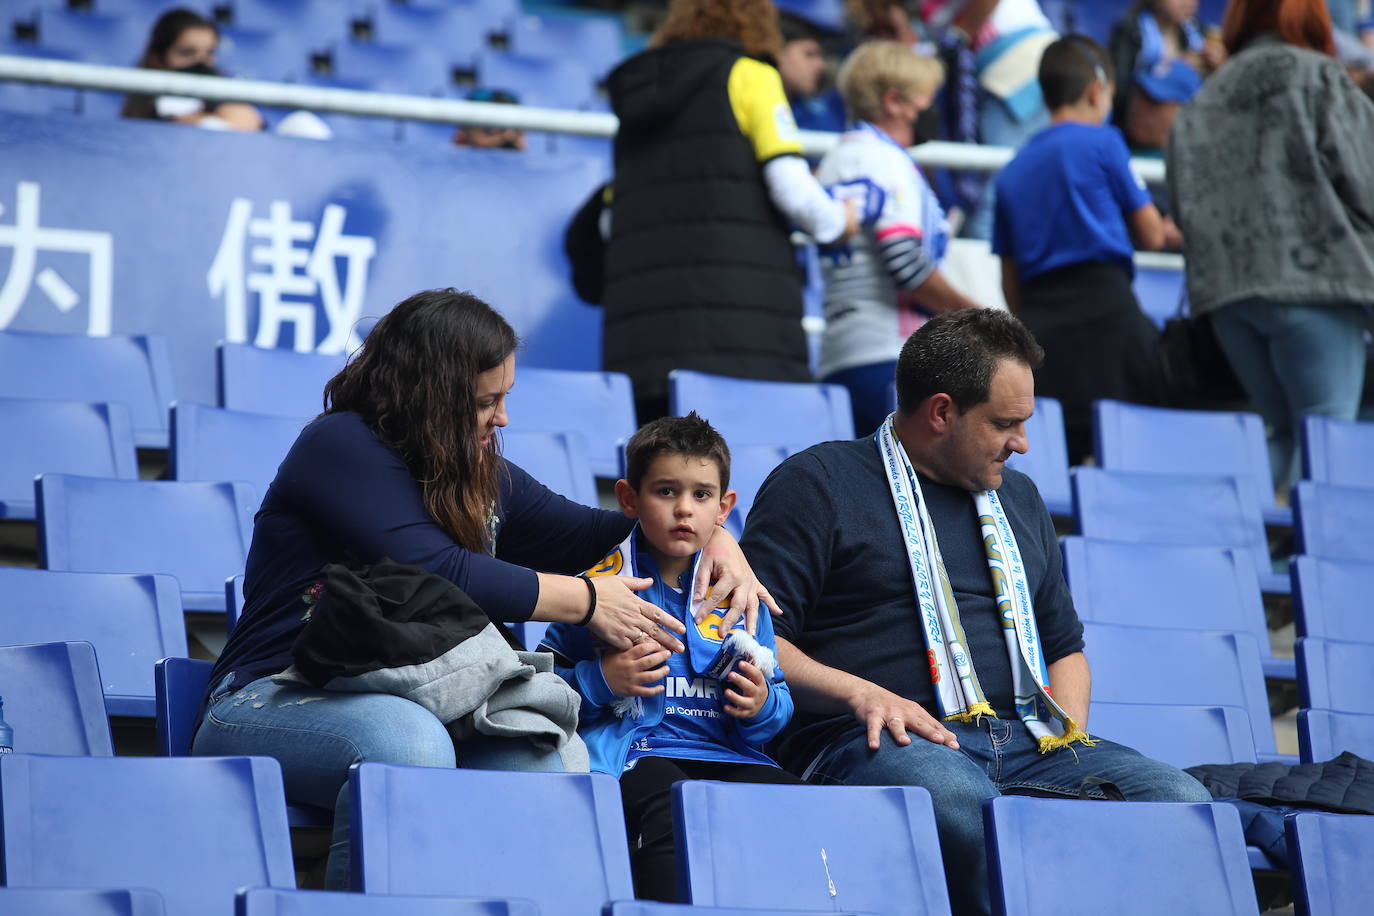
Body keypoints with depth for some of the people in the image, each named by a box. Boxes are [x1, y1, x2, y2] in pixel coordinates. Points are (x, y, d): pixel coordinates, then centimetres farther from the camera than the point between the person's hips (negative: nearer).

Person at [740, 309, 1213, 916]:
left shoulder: (1018, 498, 28)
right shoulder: (816, 485, 7)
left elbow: (1064, 646, 33)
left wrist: (1068, 735, 11)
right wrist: (861, 694, -17)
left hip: (1028, 743, 6)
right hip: (886, 740, -6)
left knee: (1182, 800, -21)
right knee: (959, 800, -42)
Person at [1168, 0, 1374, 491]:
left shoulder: (1202, 101, 17)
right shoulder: (1318, 77, 1)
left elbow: (1185, 202, 12)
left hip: (1223, 287, 5)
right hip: (1313, 280, -5)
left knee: (1284, 433, 15)